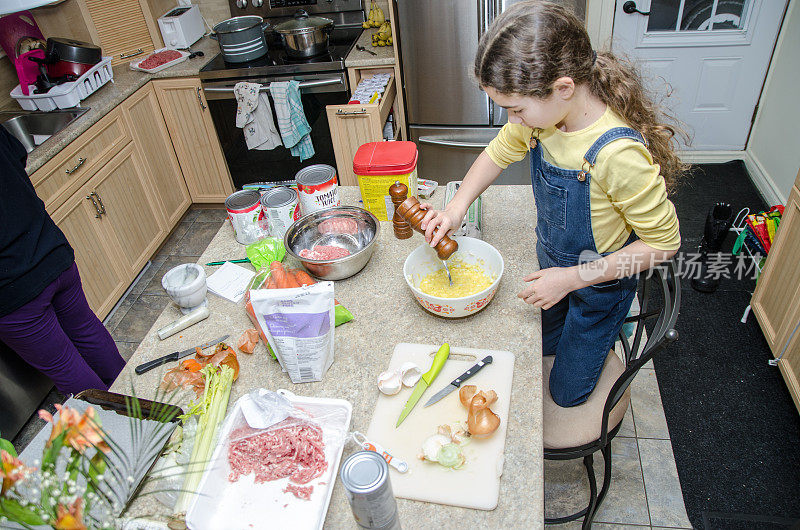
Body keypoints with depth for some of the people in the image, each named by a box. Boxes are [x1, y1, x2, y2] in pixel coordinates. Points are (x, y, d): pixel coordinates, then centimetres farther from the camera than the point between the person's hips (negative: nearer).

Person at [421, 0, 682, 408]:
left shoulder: (618, 155, -40)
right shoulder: (542, 115, -19)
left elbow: (663, 242, -27)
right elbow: (498, 153, 2)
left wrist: (572, 278, -28)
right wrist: (456, 207, -12)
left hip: (599, 284, -5)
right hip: (553, 265, 6)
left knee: (566, 394, 18)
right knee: (540, 347, 29)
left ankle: (608, 342, 45)